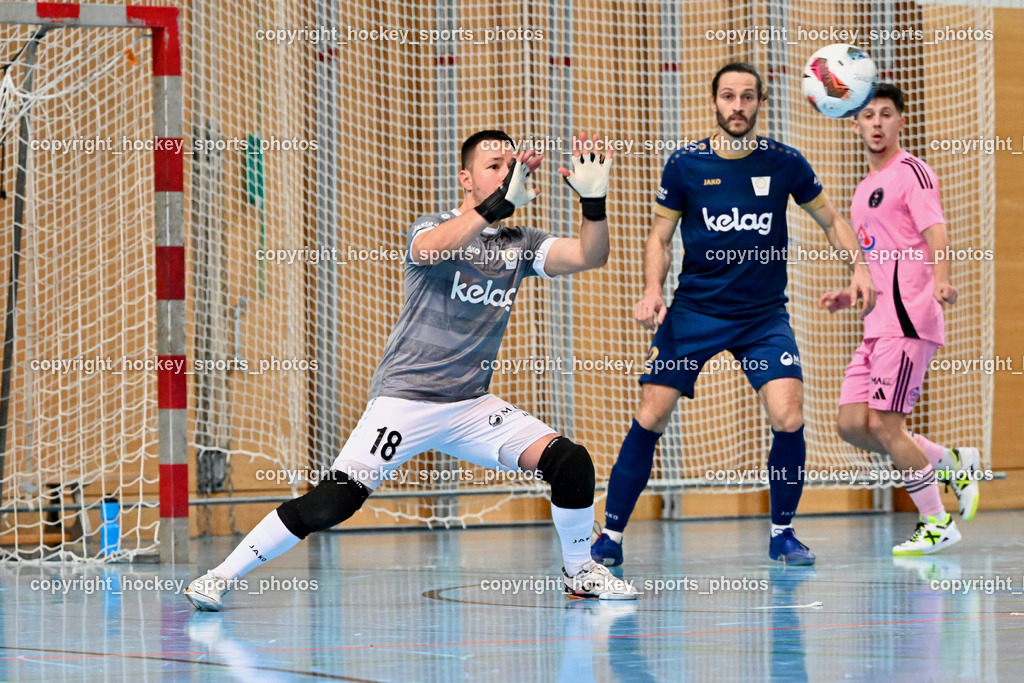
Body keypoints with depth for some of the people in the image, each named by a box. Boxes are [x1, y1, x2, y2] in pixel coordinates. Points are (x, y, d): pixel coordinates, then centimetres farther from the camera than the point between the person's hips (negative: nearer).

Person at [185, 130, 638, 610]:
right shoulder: (433, 226, -5)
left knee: (571, 462, -9)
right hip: (404, 400, -5)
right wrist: (500, 204, -41)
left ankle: (579, 570, 14)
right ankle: (221, 576, -7)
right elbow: (430, 247, -29)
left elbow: (588, 256, -2)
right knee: (333, 502, -18)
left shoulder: (519, 245, 10)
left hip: (471, 407, 5)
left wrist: (593, 202, -20)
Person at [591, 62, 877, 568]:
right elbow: (660, 237, 6)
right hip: (693, 311, 0)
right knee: (650, 419, -6)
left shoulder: (783, 163, -3)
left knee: (788, 419, -15)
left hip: (764, 315, 0)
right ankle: (610, 535, 8)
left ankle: (782, 532, 6)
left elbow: (831, 221, 11)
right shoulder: (685, 165, -4)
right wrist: (652, 291, -10)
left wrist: (859, 266, -4)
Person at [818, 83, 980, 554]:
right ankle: (953, 463, 15)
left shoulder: (910, 172, -5)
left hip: (908, 318, -9)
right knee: (852, 425, 2)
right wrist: (849, 298, 19)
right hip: (879, 324, 9)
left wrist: (941, 281, -38)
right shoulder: (865, 190, 22)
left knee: (884, 424, -11)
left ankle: (936, 524, -1)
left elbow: (935, 232, -20)